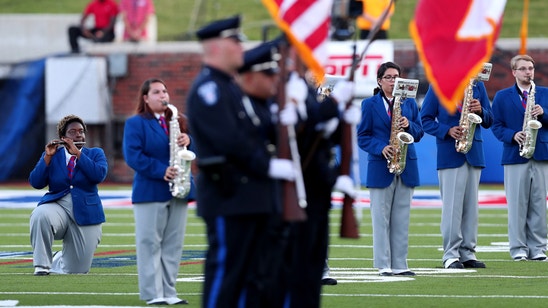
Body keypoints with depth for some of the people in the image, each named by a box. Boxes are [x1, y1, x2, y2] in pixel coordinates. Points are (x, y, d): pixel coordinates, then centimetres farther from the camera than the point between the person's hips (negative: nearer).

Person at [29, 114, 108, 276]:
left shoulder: (95, 153, 7)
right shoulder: (52, 155, 7)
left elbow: (99, 175, -14)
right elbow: (36, 183, -5)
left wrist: (77, 153, -18)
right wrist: (47, 156, -15)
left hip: (85, 213, 1)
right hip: (57, 206, -1)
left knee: (78, 269, -1)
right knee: (40, 215, -38)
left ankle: (58, 260, 38)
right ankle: (42, 266, -22)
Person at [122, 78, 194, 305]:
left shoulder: (178, 122, 15)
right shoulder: (135, 124, -1)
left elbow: (194, 150, 12)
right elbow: (133, 155, -13)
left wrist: (188, 141, -12)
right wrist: (161, 171, -21)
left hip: (178, 191, 5)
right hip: (150, 191, -5)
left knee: (173, 244, 5)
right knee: (150, 243, -5)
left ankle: (168, 291, 9)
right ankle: (152, 294, -4)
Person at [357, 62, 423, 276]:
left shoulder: (409, 103, 11)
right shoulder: (369, 104, 3)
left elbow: (419, 133, 9)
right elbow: (363, 137, -1)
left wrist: (409, 126, -13)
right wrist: (381, 148, -17)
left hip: (406, 167, 3)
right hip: (380, 168, -3)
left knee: (402, 218, 4)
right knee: (381, 217, -2)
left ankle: (399, 264, 7)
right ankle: (383, 265, 1)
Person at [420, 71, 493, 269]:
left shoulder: (478, 85, 13)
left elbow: (488, 122, 13)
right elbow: (426, 120, 0)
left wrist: (480, 111, -8)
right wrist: (447, 131, -15)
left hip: (474, 154, 4)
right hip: (449, 154, -4)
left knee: (471, 206, 5)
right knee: (452, 205, -7)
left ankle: (468, 254, 10)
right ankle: (451, 255, -4)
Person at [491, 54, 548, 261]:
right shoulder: (502, 97, 8)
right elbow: (497, 126, 3)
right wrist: (512, 135, -14)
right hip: (515, 157, -2)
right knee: (517, 204, -3)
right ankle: (518, 248, 1)